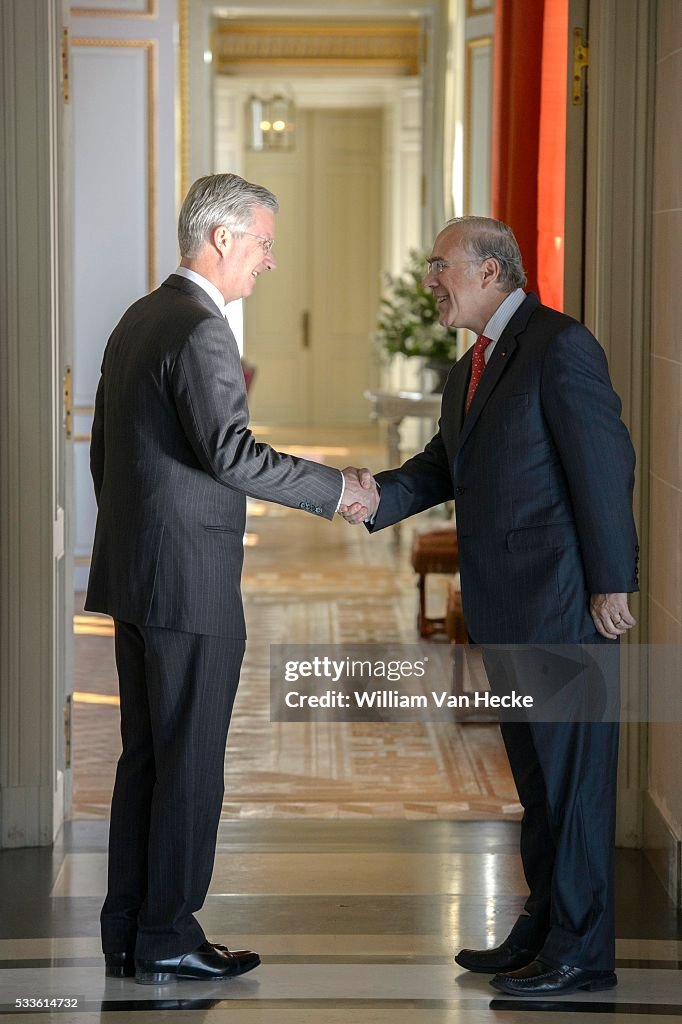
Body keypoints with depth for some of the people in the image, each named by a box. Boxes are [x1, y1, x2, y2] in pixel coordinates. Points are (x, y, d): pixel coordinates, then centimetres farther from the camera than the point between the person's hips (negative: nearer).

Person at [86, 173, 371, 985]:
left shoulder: (139, 319, 14)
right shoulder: (199, 329, -16)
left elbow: (103, 453, 20)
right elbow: (231, 453, -27)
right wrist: (332, 489, -17)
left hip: (131, 576, 10)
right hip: (188, 581, -10)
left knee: (146, 756, 13)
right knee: (190, 763, -1)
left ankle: (127, 934, 18)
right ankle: (166, 940, 5)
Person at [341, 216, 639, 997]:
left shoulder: (560, 346, -12)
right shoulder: (470, 370, 17)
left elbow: (605, 464, -16)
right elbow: (443, 465, 12)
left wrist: (611, 582, -17)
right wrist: (380, 496, -8)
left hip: (562, 602, -9)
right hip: (505, 610, 9)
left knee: (572, 773, -3)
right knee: (535, 771, 16)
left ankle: (581, 951, 3)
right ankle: (544, 926, 26)